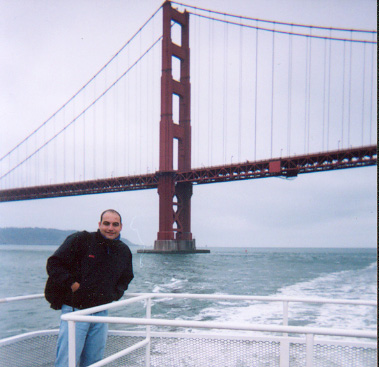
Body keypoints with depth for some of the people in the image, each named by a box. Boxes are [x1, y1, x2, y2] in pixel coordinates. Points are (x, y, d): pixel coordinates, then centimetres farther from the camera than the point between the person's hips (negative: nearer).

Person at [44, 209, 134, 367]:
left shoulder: (124, 251, 9)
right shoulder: (80, 240, -8)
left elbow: (126, 278, 25)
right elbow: (54, 263, -7)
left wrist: (115, 293, 7)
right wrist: (71, 284, -15)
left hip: (101, 313, 5)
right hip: (75, 311, -5)